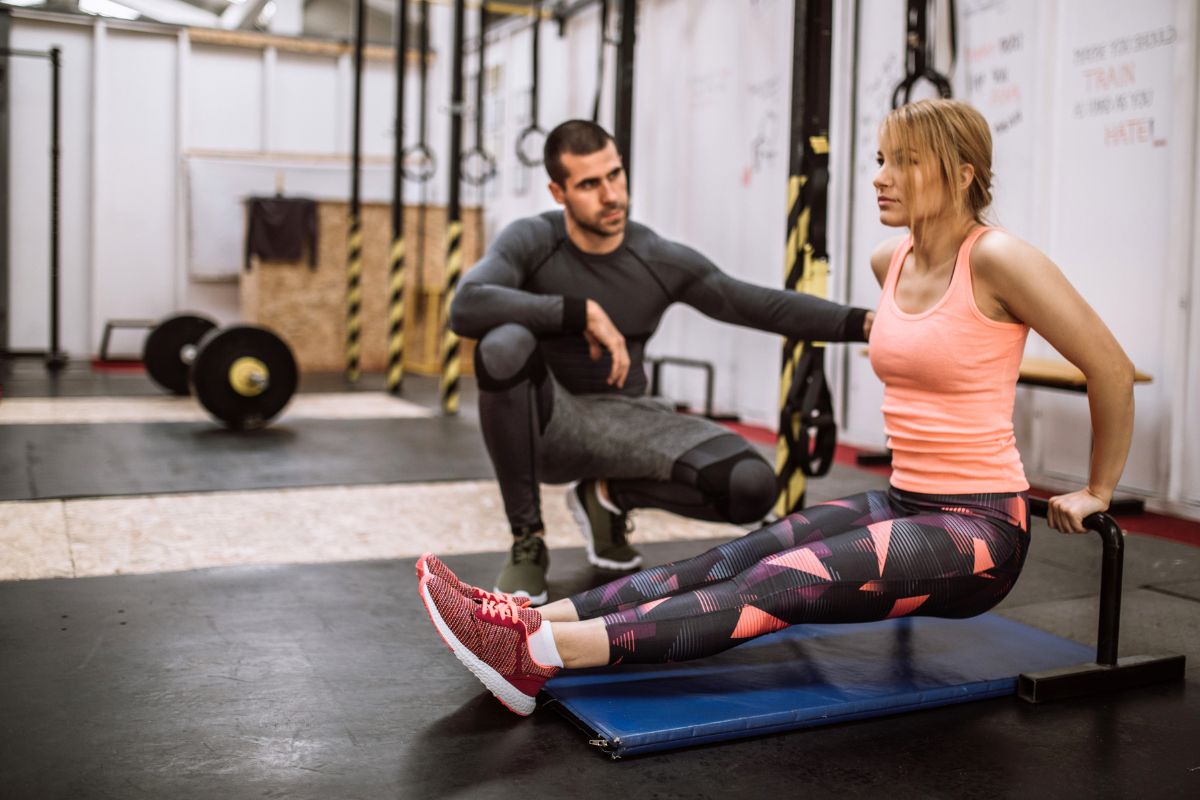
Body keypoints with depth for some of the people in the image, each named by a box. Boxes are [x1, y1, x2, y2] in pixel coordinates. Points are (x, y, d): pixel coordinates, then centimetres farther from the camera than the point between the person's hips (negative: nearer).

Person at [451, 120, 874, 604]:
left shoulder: (663, 262, -6)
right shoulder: (531, 242, -13)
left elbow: (768, 307, -4)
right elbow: (466, 307, -31)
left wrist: (862, 322, -16)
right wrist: (582, 312, -33)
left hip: (622, 422, 2)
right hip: (546, 424, -2)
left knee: (751, 488, -21)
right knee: (505, 344, -36)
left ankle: (608, 495, 9)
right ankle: (527, 542, -17)